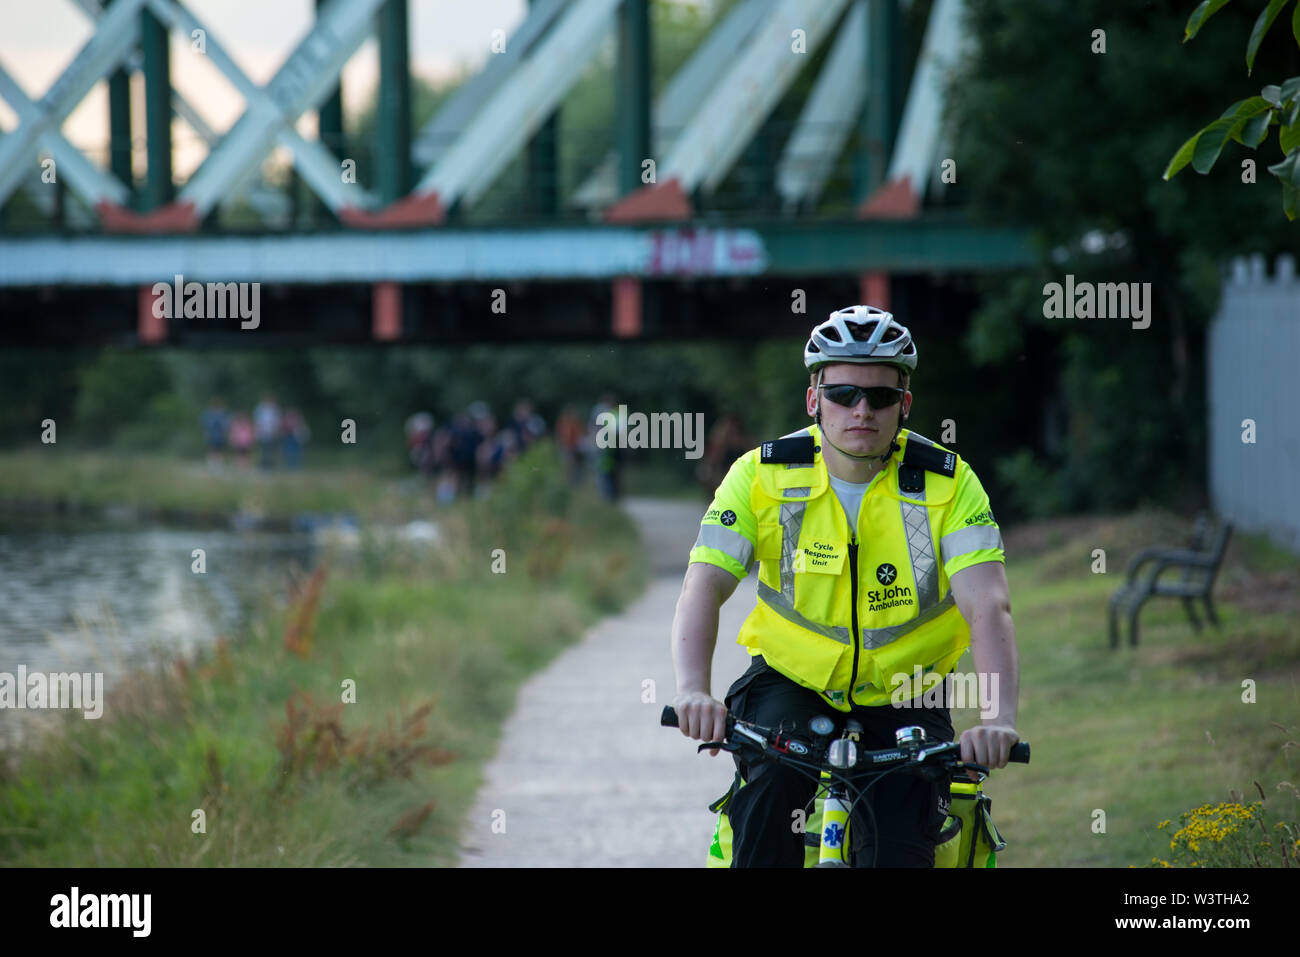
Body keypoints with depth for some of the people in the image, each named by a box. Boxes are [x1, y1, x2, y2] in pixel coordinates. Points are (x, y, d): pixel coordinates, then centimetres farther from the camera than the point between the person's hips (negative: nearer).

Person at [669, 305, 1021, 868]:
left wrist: (998, 718, -42)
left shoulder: (948, 484, -14)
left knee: (900, 853, -16)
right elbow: (703, 590, -21)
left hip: (902, 700, 1)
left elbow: (988, 608, -24)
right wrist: (693, 693, -41)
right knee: (770, 785, -32)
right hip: (792, 683, 0)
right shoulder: (764, 476, -13)